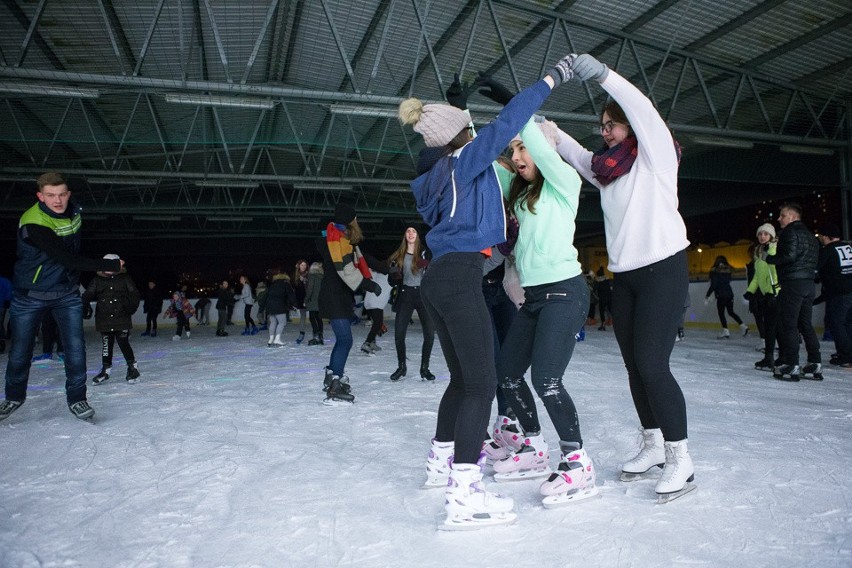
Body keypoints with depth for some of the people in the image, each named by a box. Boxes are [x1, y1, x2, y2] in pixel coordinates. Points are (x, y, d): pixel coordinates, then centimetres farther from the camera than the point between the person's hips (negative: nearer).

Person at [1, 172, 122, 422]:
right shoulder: (33, 223, -26)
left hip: (67, 293, 4)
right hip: (30, 295, -4)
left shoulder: (73, 210, -4)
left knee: (76, 346, -4)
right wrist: (110, 266, -28)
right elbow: (67, 259, -31)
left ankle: (76, 399, 8)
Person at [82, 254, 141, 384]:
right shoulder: (97, 281, 6)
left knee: (124, 343, -3)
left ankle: (133, 367, 13)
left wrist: (130, 307, -11)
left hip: (122, 319, -2)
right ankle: (105, 370, 20)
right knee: (106, 345, 8)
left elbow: (134, 295, 2)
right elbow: (88, 295, 2)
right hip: (104, 320, 3)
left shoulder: (125, 279, 2)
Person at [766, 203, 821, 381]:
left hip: (793, 283, -9)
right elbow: (816, 261, 20)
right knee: (805, 325, 12)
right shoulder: (810, 235, 22)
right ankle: (815, 365, 13)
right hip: (809, 283, 9)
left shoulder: (790, 232, -7)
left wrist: (769, 258, -7)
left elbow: (789, 255, -19)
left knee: (789, 325, -7)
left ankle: (791, 366, -8)